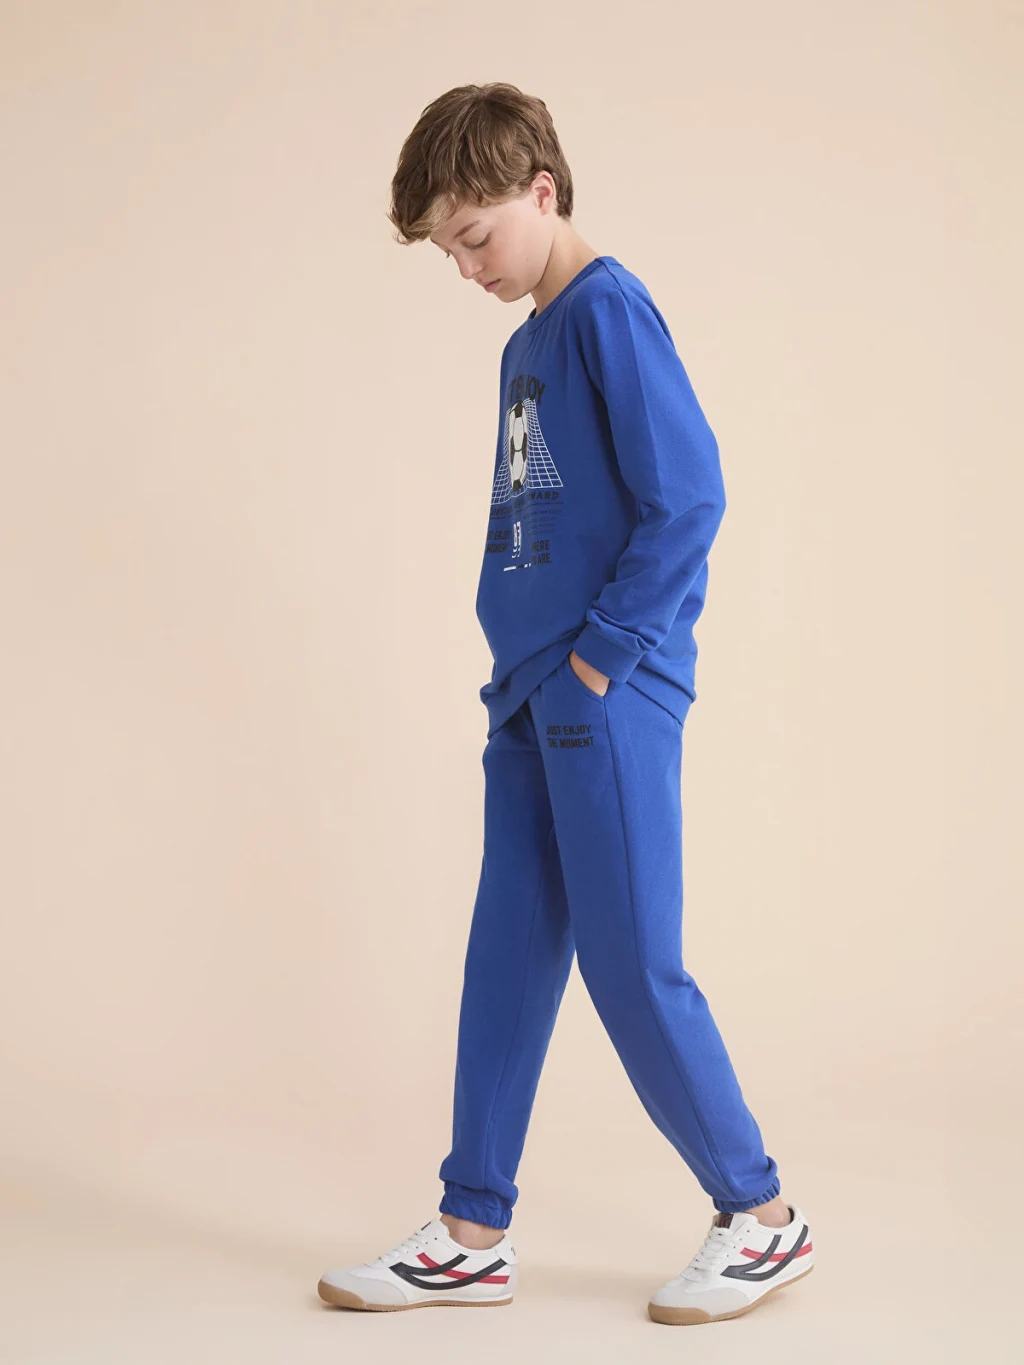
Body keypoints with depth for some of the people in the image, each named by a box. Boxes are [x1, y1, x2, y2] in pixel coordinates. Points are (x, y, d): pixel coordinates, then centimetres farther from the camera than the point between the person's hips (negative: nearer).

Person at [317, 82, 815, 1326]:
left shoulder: (609, 311, -10)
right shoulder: (529, 343, 16)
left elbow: (689, 498, -17)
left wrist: (602, 657, -15)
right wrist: (525, 668, 10)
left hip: (609, 701, -9)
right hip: (532, 701, 9)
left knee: (631, 966, -3)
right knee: (508, 961, 10)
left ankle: (764, 1218, 13)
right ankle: (474, 1235, 18)